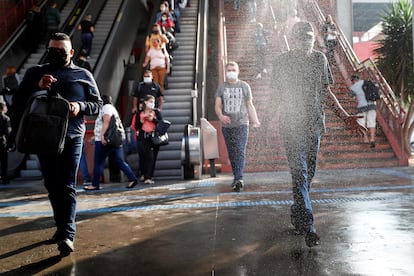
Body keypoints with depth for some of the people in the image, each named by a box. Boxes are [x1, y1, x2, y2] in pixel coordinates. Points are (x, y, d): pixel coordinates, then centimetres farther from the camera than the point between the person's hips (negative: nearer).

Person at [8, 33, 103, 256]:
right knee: (52, 185, 10)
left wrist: (81, 106, -13)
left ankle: (67, 234, -12)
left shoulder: (83, 75, 9)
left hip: (72, 137, -3)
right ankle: (61, 226, 25)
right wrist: (37, 86, -11)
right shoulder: (35, 73, 14)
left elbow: (98, 104, 8)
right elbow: (19, 101, 6)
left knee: (67, 186, -8)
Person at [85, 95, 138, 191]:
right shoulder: (112, 108, 25)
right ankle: (132, 178, -3)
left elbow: (106, 121, -20)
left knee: (98, 163, -1)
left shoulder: (106, 107, -4)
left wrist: (102, 135, -27)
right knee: (119, 161, 6)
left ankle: (95, 185, 5)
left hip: (103, 140, -9)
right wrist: (96, 136, 30)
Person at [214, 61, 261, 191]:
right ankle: (236, 177, 20)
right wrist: (221, 116, -21)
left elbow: (250, 105, 9)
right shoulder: (221, 87, 8)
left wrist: (255, 121, 1)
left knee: (240, 151, -14)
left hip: (241, 124, -3)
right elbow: (217, 106, 0)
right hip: (227, 125, 3)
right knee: (231, 153, 8)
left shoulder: (244, 86, 6)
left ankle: (239, 179, -21)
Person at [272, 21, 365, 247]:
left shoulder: (320, 59, 12)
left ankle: (296, 214, 30)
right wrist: (279, 100, -15)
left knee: (309, 172, 10)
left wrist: (345, 116, 11)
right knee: (300, 173, -11)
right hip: (292, 124, -4)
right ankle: (307, 225, -13)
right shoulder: (282, 62, 0)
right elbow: (281, 93, 6)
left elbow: (326, 93, 16)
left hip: (314, 123, 5)